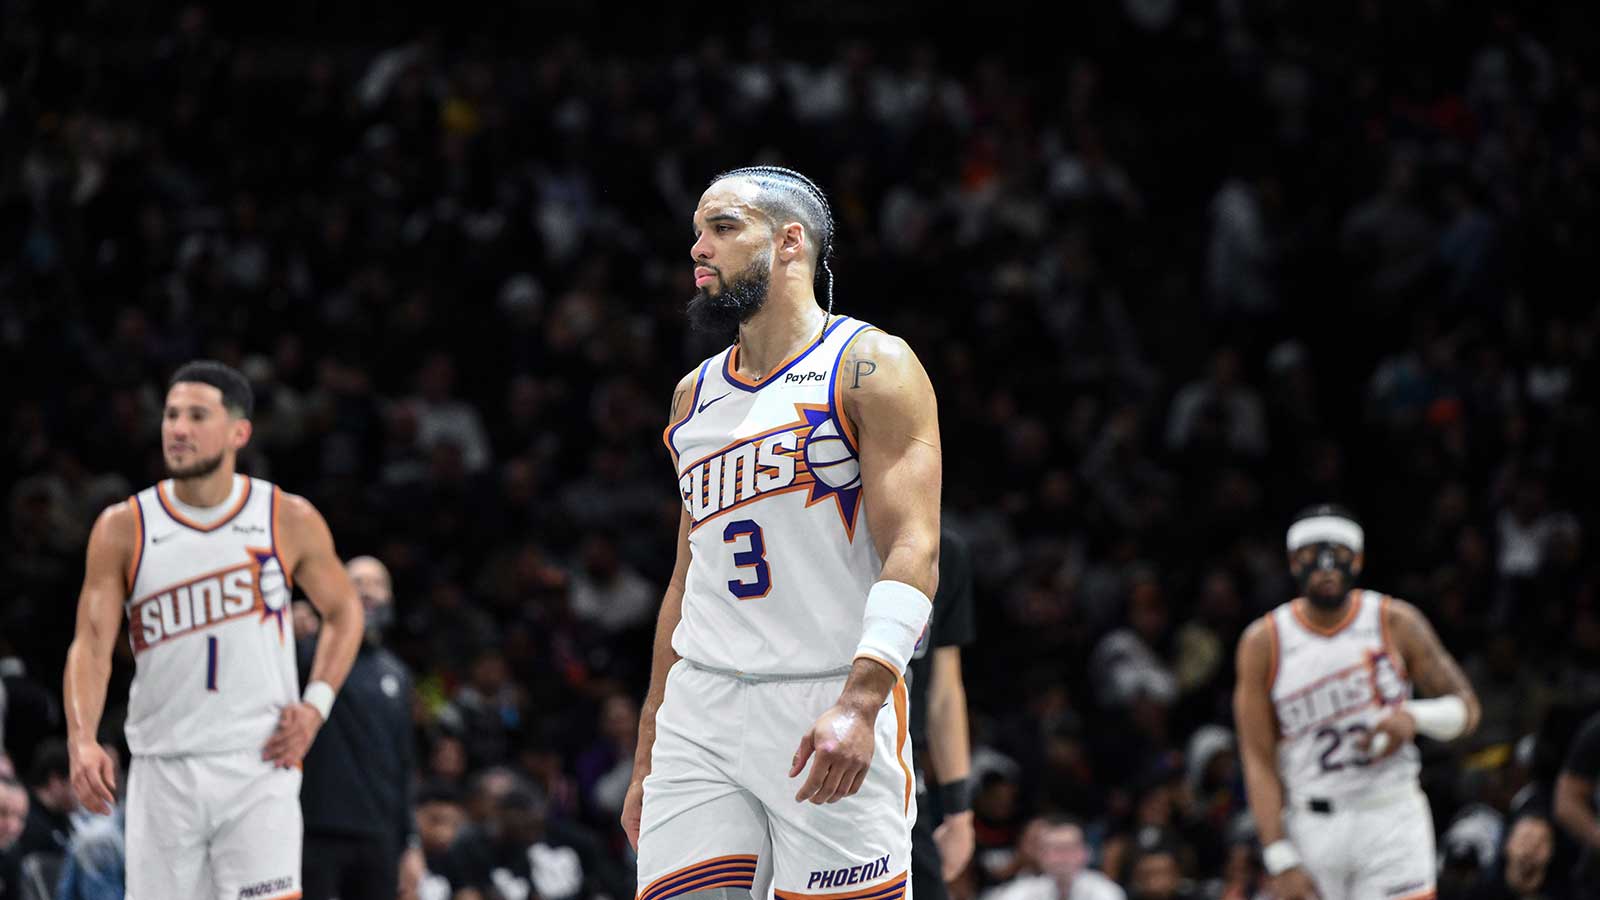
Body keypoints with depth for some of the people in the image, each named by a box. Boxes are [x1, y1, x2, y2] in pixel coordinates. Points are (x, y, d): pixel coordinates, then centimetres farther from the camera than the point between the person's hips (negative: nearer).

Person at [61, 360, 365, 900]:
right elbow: (91, 644, -5)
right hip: (162, 769, 1)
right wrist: (82, 740, -22)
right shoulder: (124, 530, 0)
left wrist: (316, 704, -1)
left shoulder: (290, 521, 0)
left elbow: (343, 612, 15)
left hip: (259, 766, -1)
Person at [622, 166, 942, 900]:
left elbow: (913, 550, -12)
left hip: (827, 709, -6)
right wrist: (647, 757, 19)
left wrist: (860, 701, -26)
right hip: (700, 710, 6)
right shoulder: (696, 395, 19)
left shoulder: (870, 367, -2)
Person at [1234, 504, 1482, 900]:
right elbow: (1259, 762, -4)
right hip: (1313, 828, 1)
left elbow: (1466, 708, 4)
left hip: (1391, 818, -1)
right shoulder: (1263, 643, -3)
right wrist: (1281, 859, -13)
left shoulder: (1396, 624, -2)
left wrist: (1414, 718, -19)